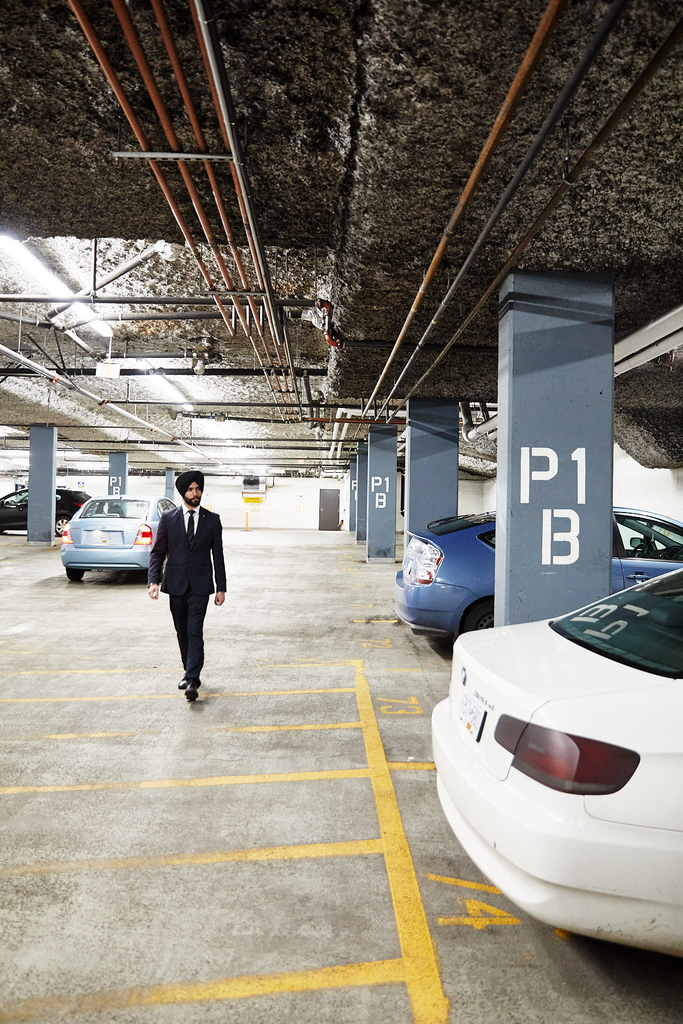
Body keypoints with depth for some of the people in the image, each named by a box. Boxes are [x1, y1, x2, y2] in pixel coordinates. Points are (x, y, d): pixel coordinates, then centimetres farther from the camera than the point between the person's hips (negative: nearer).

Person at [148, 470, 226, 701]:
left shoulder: (212, 519, 3)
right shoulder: (168, 518, 3)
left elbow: (218, 555, 5)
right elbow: (158, 552, 2)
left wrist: (221, 588, 2)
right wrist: (153, 581, -12)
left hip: (200, 585, -2)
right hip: (176, 585, 2)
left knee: (195, 632, -10)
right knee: (182, 633, 12)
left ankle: (192, 681, -12)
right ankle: (190, 672, 28)